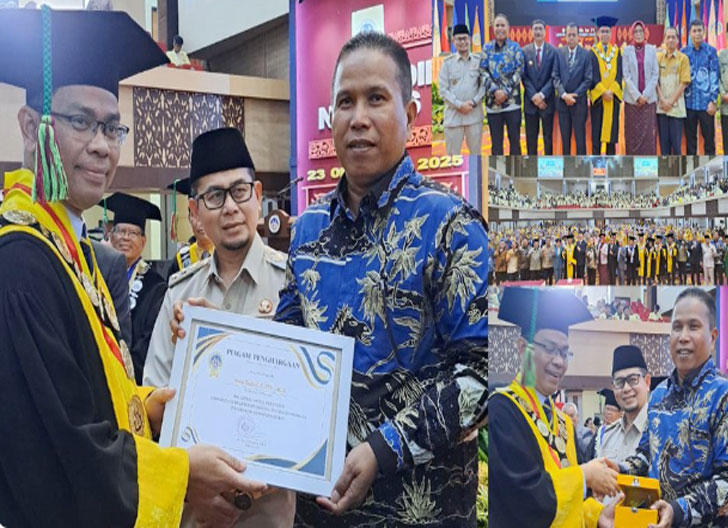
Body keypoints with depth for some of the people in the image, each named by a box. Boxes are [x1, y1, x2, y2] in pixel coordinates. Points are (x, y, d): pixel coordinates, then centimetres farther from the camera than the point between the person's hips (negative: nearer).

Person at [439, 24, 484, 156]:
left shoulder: (479, 60, 3)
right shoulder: (448, 62, 0)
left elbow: (484, 84, 3)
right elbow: (443, 90, -3)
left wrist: (474, 102, -12)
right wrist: (460, 105, -12)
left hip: (474, 114, 1)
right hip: (453, 114, -1)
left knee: (476, 151, 12)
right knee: (452, 153, 5)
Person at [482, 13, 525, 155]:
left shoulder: (515, 47, 4)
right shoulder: (487, 48, 7)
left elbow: (519, 71, -3)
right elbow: (483, 71, 0)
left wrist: (506, 92, -12)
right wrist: (495, 91, -13)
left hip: (512, 100, -1)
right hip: (493, 101, 1)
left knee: (515, 140, 4)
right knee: (496, 142, 7)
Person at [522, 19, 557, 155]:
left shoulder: (553, 51, -2)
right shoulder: (524, 51, 2)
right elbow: (524, 76, -1)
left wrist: (542, 94, -14)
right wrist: (533, 96, -10)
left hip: (547, 100, -1)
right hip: (530, 101, 1)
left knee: (548, 137, 7)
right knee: (531, 137, 5)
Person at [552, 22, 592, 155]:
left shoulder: (586, 54, -3)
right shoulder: (559, 52, 2)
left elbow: (588, 79, -5)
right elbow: (555, 76, 0)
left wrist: (574, 95, -13)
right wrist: (564, 95, -12)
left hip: (579, 101, -2)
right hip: (562, 100, 2)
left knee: (580, 138, 1)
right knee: (565, 137, 8)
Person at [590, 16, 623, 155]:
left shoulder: (616, 52, 10)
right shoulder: (592, 52, 2)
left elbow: (619, 74, 3)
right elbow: (591, 75, -5)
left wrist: (611, 90, -12)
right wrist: (603, 92, -15)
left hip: (613, 96, 2)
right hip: (597, 97, -2)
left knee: (612, 128, 3)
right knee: (597, 130, -2)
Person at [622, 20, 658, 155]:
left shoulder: (652, 50, 6)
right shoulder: (627, 50, 4)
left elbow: (655, 74, 2)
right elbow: (626, 75, -1)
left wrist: (645, 94, -8)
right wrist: (637, 95, -9)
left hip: (649, 98, 1)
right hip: (632, 98, 0)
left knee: (649, 133, -2)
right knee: (632, 134, 0)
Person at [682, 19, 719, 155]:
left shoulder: (711, 51, 1)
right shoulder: (684, 52, 6)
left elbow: (715, 76, -1)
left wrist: (713, 100, -7)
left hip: (706, 103, -1)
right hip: (689, 102, 1)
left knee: (709, 138, 3)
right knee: (690, 139, 8)